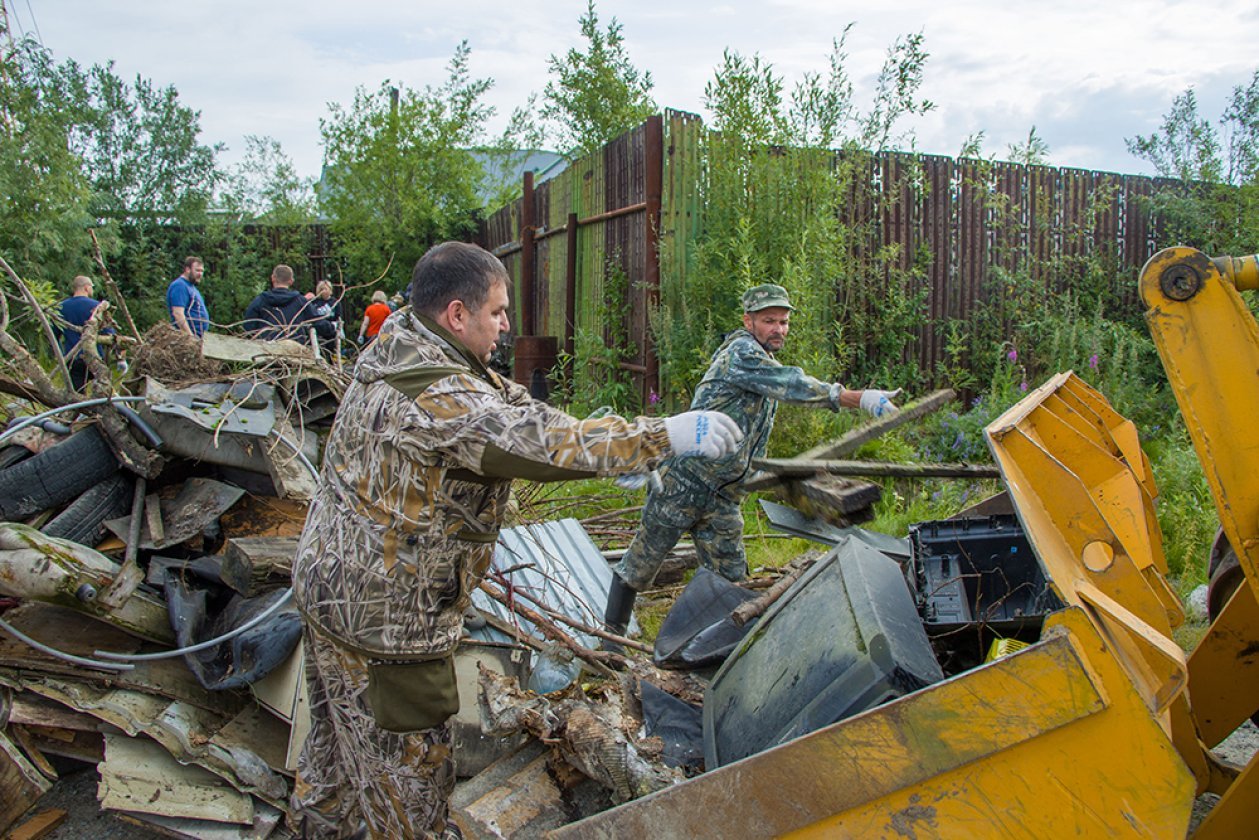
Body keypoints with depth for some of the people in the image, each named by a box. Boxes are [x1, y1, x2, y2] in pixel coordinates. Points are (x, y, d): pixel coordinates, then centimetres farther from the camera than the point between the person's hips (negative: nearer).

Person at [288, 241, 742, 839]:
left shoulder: (402, 347, 2)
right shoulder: (435, 397, -30)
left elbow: (510, 402, 6)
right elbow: (543, 442, -33)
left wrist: (626, 441, 3)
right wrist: (664, 436, -26)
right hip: (384, 615, -10)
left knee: (342, 732, 29)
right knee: (406, 758, 9)